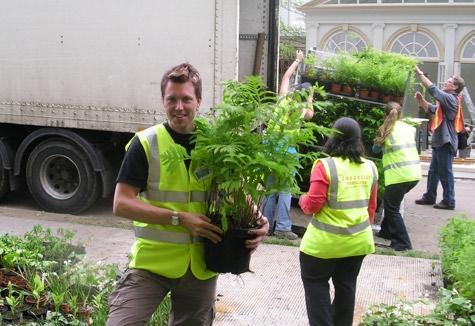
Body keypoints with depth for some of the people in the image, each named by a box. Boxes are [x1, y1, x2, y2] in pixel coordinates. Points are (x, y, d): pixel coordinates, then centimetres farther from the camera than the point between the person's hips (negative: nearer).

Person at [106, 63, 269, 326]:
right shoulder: (146, 144, -9)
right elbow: (121, 204, -12)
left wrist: (258, 220, -12)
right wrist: (179, 218, -20)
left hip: (201, 265, 3)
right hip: (151, 262, -3)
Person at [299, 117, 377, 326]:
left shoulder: (325, 166, -15)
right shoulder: (370, 167, 2)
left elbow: (313, 205, -15)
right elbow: (371, 207, 10)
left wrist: (302, 200, 6)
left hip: (325, 241, -5)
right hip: (358, 240, 5)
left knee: (315, 283, 11)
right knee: (346, 285, 16)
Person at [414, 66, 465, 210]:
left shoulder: (451, 99, -12)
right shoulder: (447, 100, 18)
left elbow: (433, 89, -19)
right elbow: (430, 109, 23)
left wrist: (420, 73, -12)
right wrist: (420, 99, 5)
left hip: (445, 142, -10)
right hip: (439, 141, 10)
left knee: (445, 173, -4)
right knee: (433, 171, 15)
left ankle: (449, 201, 2)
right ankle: (429, 197, 23)